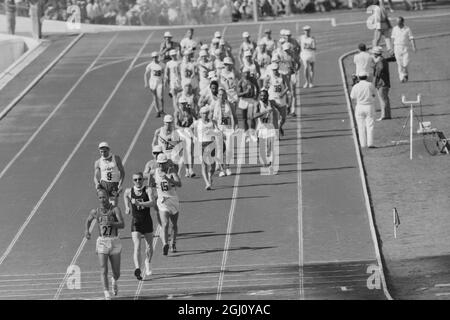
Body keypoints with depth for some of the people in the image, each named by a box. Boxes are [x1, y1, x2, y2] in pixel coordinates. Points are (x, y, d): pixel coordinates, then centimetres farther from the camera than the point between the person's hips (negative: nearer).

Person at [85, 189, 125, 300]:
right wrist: (86, 230, 7)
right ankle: (107, 294, -15)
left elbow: (122, 225, -17)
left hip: (114, 242, -1)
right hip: (102, 242, 1)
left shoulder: (115, 209, -5)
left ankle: (114, 281, 42)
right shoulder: (95, 212, 5)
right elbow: (88, 220, 27)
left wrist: (111, 223, -35)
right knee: (104, 270, -14)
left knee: (116, 273, 7)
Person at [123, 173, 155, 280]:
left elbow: (152, 203, -26)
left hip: (147, 222, 1)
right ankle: (137, 269, -29)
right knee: (137, 246, -17)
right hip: (135, 222, -1)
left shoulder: (147, 190, -9)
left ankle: (147, 263, 43)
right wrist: (127, 207, 18)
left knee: (149, 246, 15)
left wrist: (140, 204, -38)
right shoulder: (129, 191, -2)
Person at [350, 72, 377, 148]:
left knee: (361, 127, 7)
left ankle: (363, 144, 5)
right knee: (370, 126, 2)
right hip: (369, 107, -1)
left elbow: (352, 97, 5)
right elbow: (374, 93, 8)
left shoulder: (356, 87, -8)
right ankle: (370, 143, -4)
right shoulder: (370, 85, -9)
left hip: (360, 107, 1)